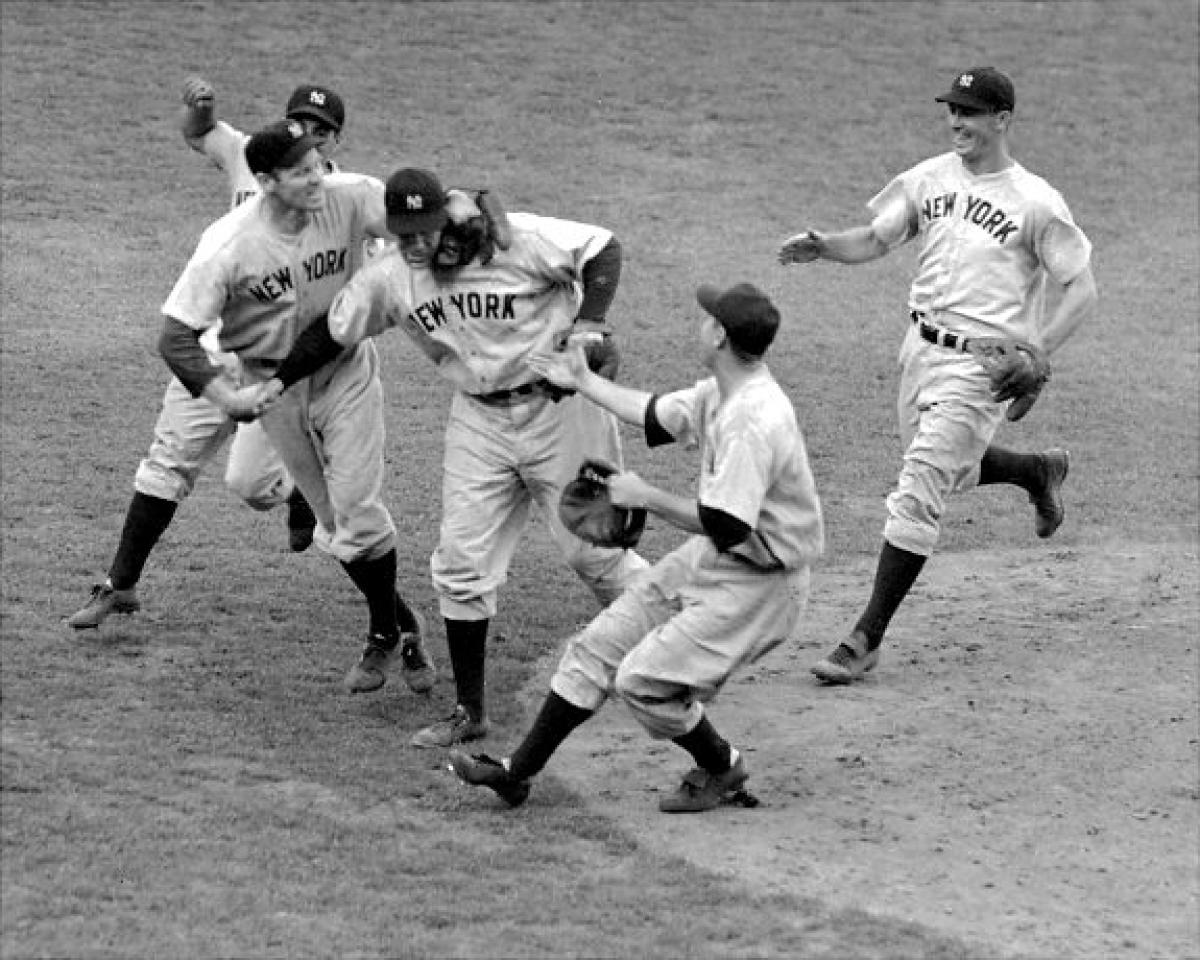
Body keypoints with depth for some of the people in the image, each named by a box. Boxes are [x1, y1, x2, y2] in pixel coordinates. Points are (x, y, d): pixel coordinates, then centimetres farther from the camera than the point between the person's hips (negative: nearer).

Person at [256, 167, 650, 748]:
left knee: (592, 549, 0)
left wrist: (589, 324, -26)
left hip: (560, 408, -5)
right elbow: (333, 331, 9)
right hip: (478, 421, 5)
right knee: (461, 564, 2)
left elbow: (603, 248, -14)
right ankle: (469, 712, 12)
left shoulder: (520, 240, -21)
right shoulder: (388, 280, -6)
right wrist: (276, 384, 3)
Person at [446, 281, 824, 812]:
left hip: (757, 583, -10)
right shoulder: (721, 392, 2)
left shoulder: (755, 420, -29)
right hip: (706, 560, 10)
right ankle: (517, 771, 15)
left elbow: (725, 525, -31)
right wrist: (584, 381, 30)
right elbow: (656, 415, 21)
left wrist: (646, 497, -19)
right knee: (598, 647, 8)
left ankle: (721, 767, 12)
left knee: (643, 679, -12)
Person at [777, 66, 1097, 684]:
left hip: (981, 363, -7)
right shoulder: (930, 178, 3)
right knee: (948, 470, 24)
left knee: (917, 496, -9)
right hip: (921, 348, 7)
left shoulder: (1035, 203, -13)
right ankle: (1039, 471, 52)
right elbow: (875, 239, 7)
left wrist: (1034, 354, -23)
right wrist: (821, 246, -14)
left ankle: (866, 639, -4)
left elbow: (1082, 290, -10)